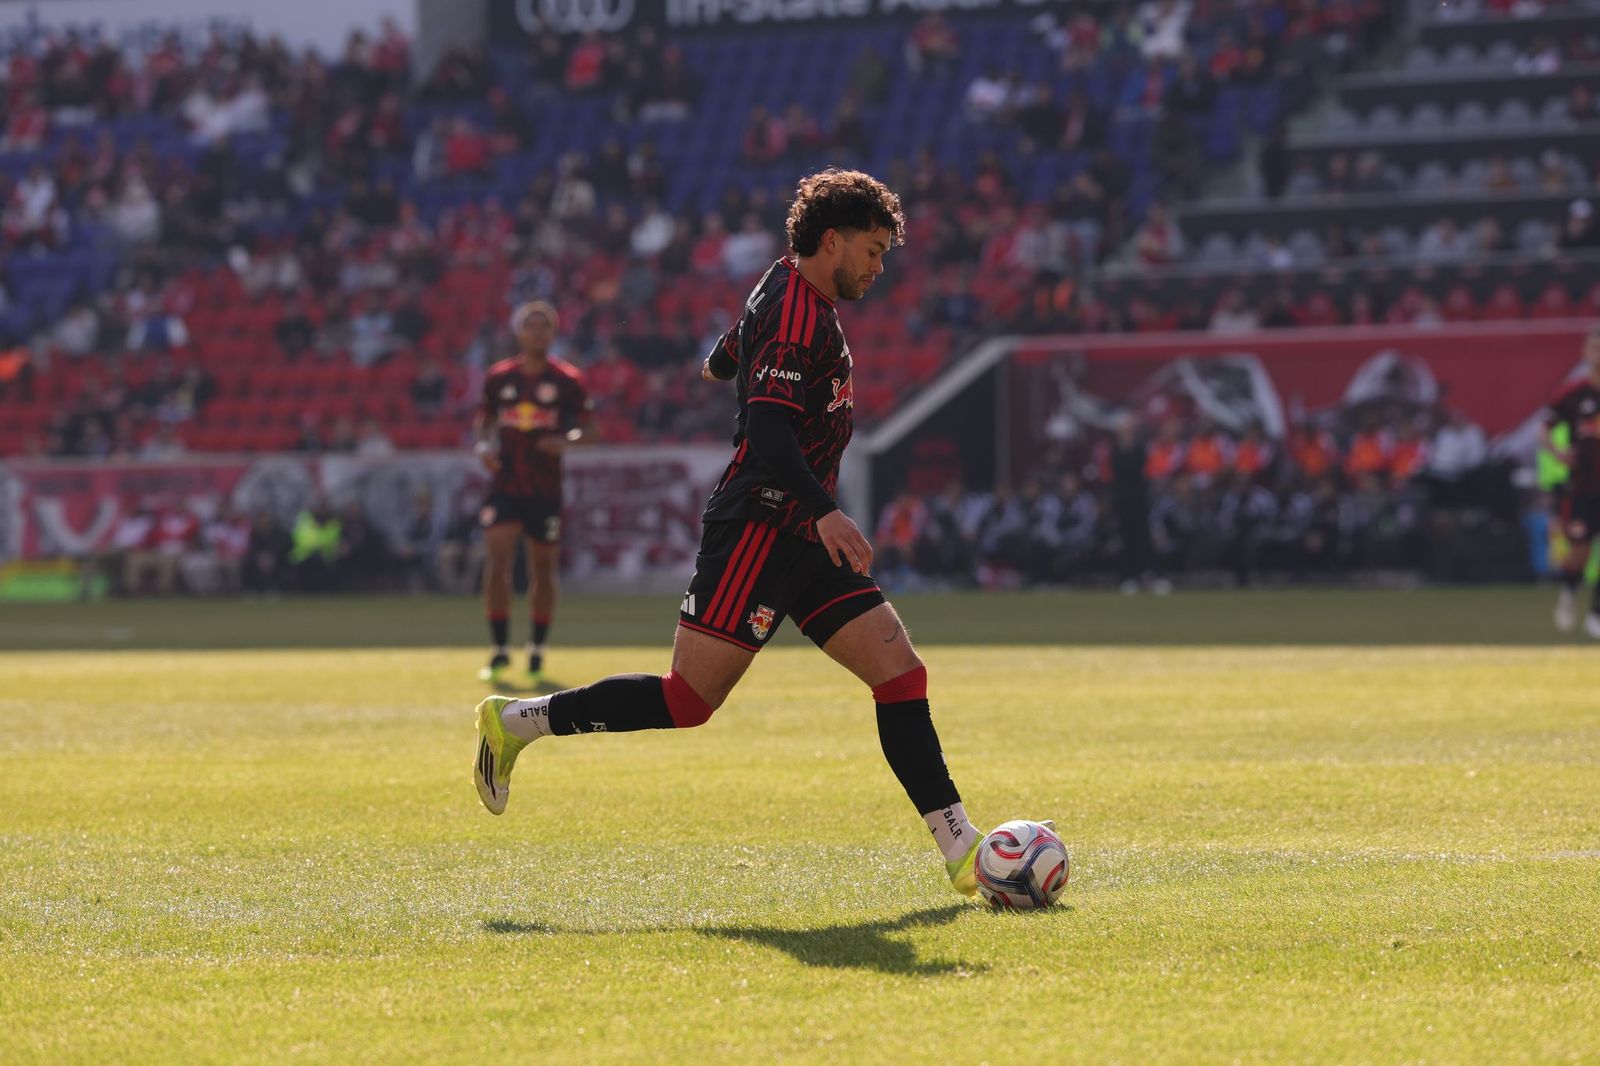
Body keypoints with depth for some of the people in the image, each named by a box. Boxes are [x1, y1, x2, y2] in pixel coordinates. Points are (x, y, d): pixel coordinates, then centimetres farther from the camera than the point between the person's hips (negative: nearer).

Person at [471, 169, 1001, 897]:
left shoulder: (805, 302, 17)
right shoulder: (797, 311, -14)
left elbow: (725, 360, 37)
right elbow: (769, 426, -25)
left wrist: (721, 364, 60)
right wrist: (823, 511, -36)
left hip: (800, 538, 10)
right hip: (759, 529, -10)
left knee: (900, 672, -1)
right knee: (688, 701, -11)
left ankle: (961, 850, -3)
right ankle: (518, 721, 3)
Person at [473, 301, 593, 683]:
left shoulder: (567, 380, -1)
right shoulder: (499, 377, 5)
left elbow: (583, 419, 4)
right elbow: (485, 417, 17)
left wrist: (566, 440, -17)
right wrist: (484, 445, -3)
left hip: (546, 489, -1)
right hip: (505, 484, 1)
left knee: (543, 569, 6)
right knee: (498, 562, -12)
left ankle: (537, 648, 23)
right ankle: (500, 648, -4)